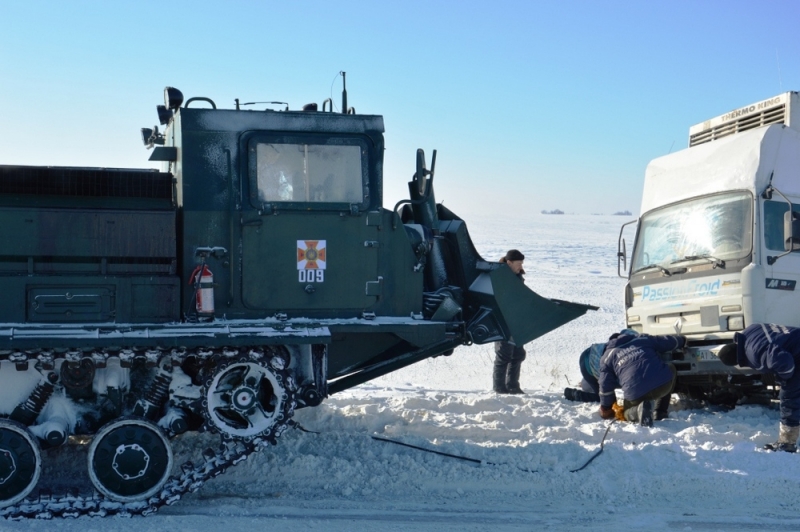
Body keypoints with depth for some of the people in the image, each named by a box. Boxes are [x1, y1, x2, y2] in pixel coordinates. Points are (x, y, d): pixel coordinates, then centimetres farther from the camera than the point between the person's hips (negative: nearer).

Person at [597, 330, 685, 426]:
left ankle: (640, 409, -8)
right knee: (671, 370, 36)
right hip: (663, 383, 1)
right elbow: (670, 341, 30)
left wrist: (606, 411, 27)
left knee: (628, 412, 32)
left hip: (635, 394, -1)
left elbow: (606, 386, 16)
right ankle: (661, 413, 25)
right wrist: (682, 340, 53)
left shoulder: (607, 357, 20)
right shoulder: (643, 339, 24)